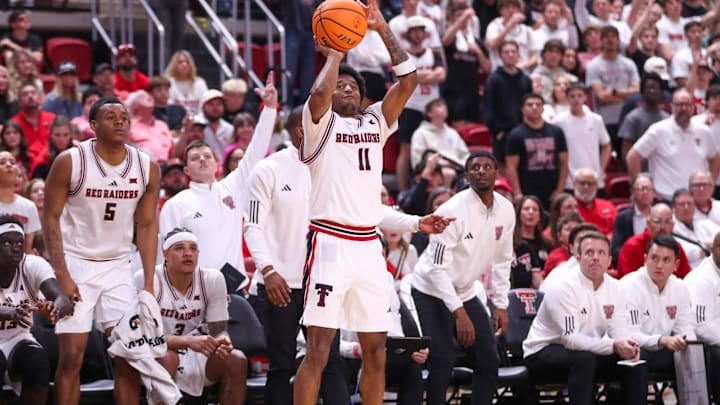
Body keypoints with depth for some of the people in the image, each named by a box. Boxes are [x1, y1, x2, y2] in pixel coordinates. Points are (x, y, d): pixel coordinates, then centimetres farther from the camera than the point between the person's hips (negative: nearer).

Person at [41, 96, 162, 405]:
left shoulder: (147, 168, -2)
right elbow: (50, 218, -9)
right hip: (75, 263, -4)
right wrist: (62, 276, -16)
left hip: (118, 266, 4)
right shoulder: (70, 162, -12)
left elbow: (147, 225, 3)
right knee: (72, 356, -7)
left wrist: (149, 284, -3)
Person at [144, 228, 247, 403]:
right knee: (165, 358, -36)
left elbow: (219, 330, -2)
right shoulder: (147, 279, -19)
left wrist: (222, 342, -28)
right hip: (155, 358, -4)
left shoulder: (212, 279, -7)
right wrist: (189, 341, -39)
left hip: (194, 358, 4)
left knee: (237, 361, -20)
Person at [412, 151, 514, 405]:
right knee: (443, 362, -17)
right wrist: (459, 313, -27)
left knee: (488, 362, 3)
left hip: (465, 293, 7)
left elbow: (502, 260, 10)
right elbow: (438, 267, -23)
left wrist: (501, 305, 4)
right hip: (431, 292, -7)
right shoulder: (453, 210, -23)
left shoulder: (505, 210, -3)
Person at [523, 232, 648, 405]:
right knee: (584, 359, -37)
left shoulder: (614, 288, 1)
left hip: (588, 352, 7)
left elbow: (619, 330, -4)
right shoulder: (564, 287, -21)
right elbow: (570, 339, -28)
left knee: (636, 363, -11)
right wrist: (613, 346, -38)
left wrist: (628, 345, -30)